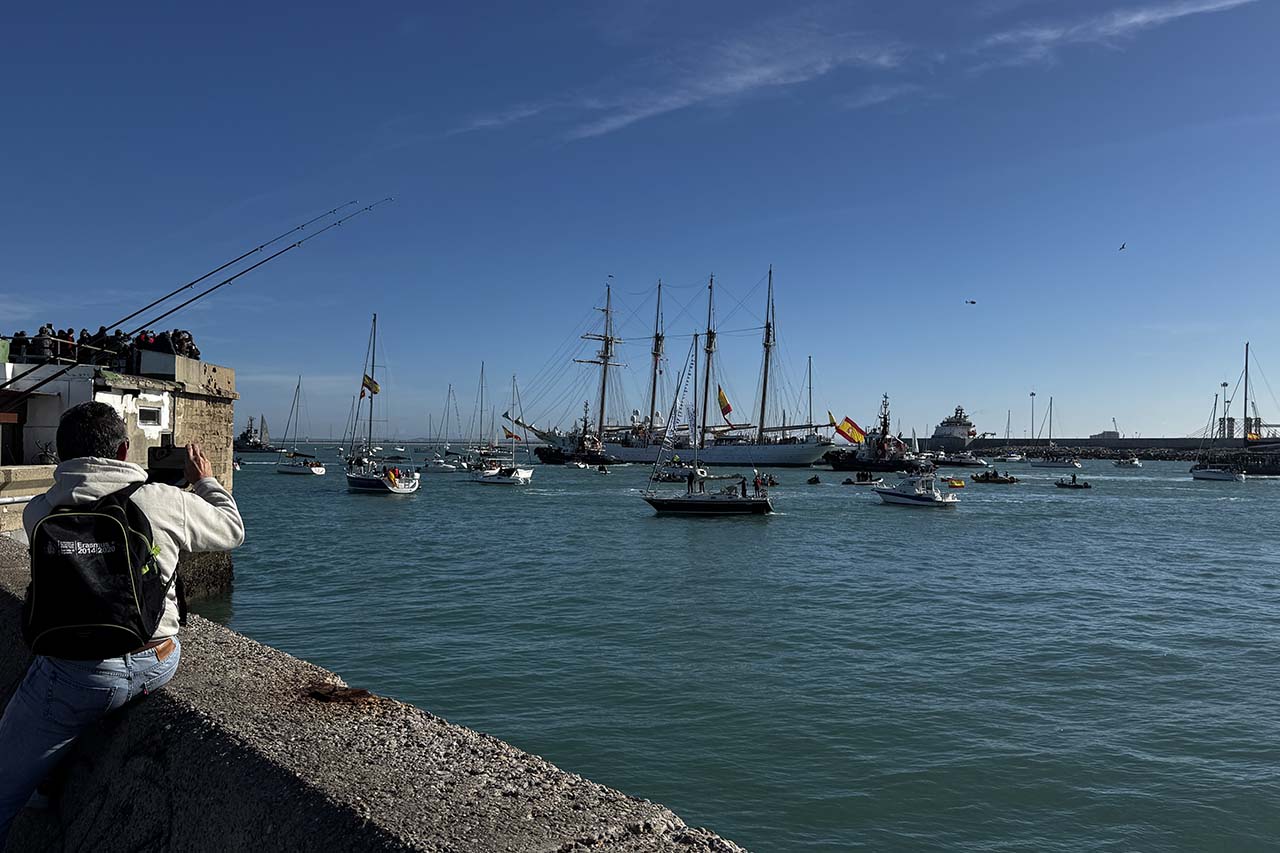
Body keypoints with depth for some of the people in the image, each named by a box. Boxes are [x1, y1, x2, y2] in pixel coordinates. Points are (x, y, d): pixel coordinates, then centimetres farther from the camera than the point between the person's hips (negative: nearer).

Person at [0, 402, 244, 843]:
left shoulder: (37, 512, -3)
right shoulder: (166, 502, -6)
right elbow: (233, 530, 11)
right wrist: (205, 482, 27)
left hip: (75, 676, -3)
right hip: (158, 665, 3)